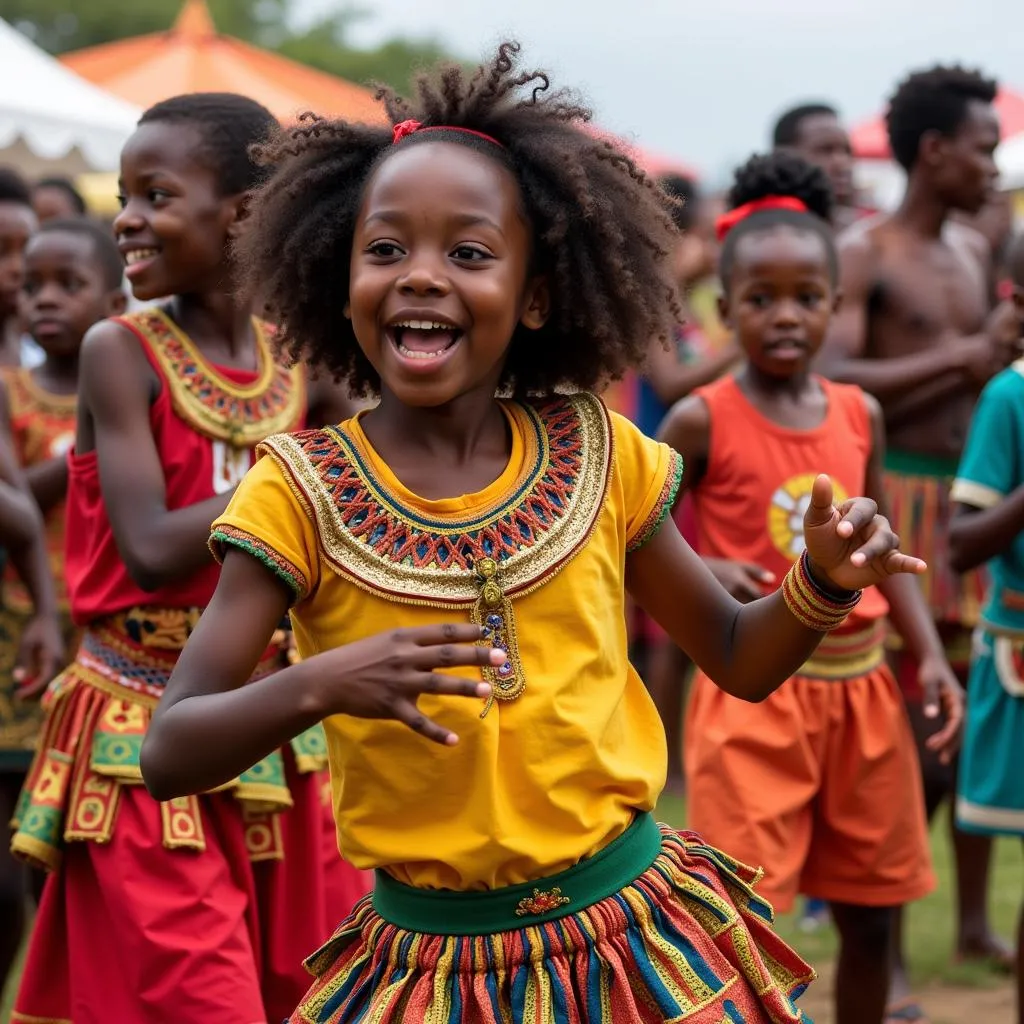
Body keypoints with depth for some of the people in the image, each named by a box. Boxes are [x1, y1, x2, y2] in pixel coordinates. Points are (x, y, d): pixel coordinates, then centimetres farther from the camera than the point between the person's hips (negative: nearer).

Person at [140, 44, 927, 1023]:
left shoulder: (601, 457, -2)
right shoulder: (300, 493, -10)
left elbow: (737, 659, 10)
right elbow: (168, 755, -13)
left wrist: (821, 583, -11)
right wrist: (320, 684, -31)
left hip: (641, 933, 2)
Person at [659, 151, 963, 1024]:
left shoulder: (861, 415, 5)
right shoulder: (703, 420, -8)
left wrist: (930, 653, 1)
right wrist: (706, 574, -21)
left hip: (860, 689, 5)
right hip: (751, 693, -5)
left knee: (870, 918, 14)